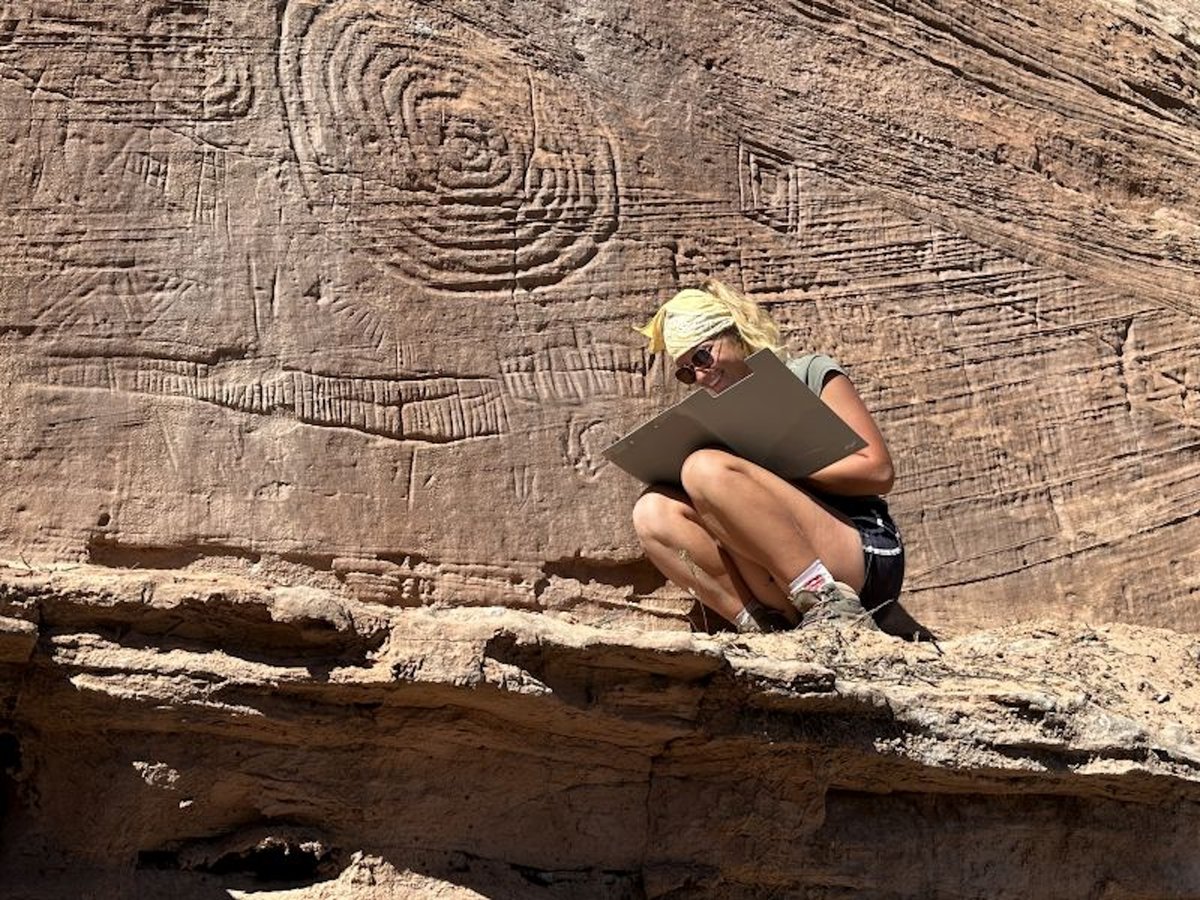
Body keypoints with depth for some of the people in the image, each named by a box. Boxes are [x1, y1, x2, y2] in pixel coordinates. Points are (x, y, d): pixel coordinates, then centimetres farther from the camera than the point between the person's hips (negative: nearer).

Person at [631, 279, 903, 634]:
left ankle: (830, 605, -26)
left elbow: (878, 471, -3)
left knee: (706, 468, -22)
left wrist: (780, 470, -7)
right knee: (654, 511, -9)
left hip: (865, 555, -6)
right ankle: (762, 627, -22)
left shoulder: (810, 374, 9)